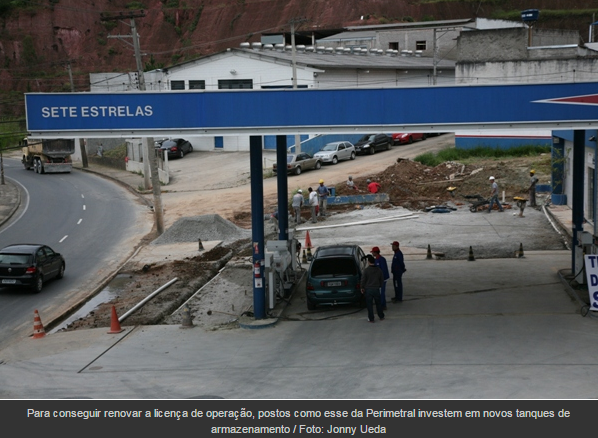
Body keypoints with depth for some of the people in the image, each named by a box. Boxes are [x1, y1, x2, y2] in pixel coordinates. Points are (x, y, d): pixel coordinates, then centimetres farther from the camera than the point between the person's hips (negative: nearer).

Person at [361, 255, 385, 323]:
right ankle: (381, 317, 25)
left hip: (368, 289, -4)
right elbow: (382, 280, 9)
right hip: (376, 289, 4)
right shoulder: (379, 270, 0)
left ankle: (371, 319, 7)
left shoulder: (366, 270, -14)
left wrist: (362, 288, 4)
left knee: (369, 304, 4)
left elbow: (363, 280, -10)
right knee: (378, 303, 17)